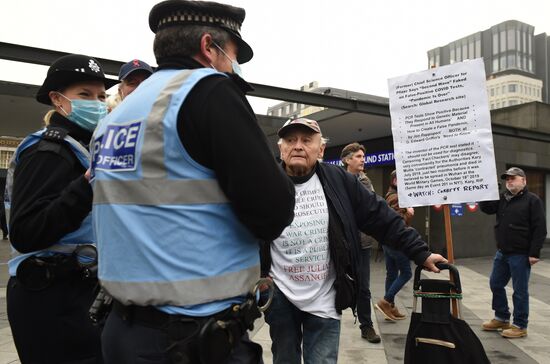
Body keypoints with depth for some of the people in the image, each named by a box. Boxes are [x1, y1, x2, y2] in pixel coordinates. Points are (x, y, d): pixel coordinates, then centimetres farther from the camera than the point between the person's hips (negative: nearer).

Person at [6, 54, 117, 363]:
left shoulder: (79, 148, 15)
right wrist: (88, 185, -30)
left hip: (74, 292, 9)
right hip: (52, 300, -9)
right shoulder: (49, 152, -14)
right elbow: (25, 235, -24)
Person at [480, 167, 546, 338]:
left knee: (520, 291, 2)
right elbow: (486, 208, 3)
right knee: (495, 284, 14)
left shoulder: (532, 200, -8)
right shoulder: (503, 198, 11)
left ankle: (520, 326, 15)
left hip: (520, 255, -7)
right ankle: (502, 318, 29)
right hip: (502, 253, 7)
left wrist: (535, 252, -18)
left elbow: (540, 228, -12)